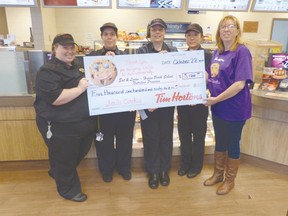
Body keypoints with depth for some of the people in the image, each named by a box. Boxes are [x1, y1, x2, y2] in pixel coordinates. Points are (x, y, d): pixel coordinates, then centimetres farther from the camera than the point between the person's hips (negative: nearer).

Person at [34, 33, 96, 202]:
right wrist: (80, 88, -24)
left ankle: (57, 173, 52)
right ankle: (69, 189, 36)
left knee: (80, 154, 26)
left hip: (86, 122, 9)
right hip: (61, 127, -8)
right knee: (65, 160, 11)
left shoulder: (80, 65, 9)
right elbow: (55, 99, -28)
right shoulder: (48, 71, -16)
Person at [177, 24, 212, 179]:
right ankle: (185, 163, 33)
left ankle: (196, 165, 30)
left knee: (198, 134, 11)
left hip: (199, 102, -3)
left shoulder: (208, 56, -6)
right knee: (183, 133, 13)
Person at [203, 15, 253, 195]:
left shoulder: (242, 51, -16)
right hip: (218, 107, 7)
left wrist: (216, 99, -19)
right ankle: (218, 174, 39)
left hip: (235, 108, -7)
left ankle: (230, 180, 31)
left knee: (232, 144, 9)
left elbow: (240, 84, -23)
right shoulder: (217, 52, 6)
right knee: (219, 141, 19)